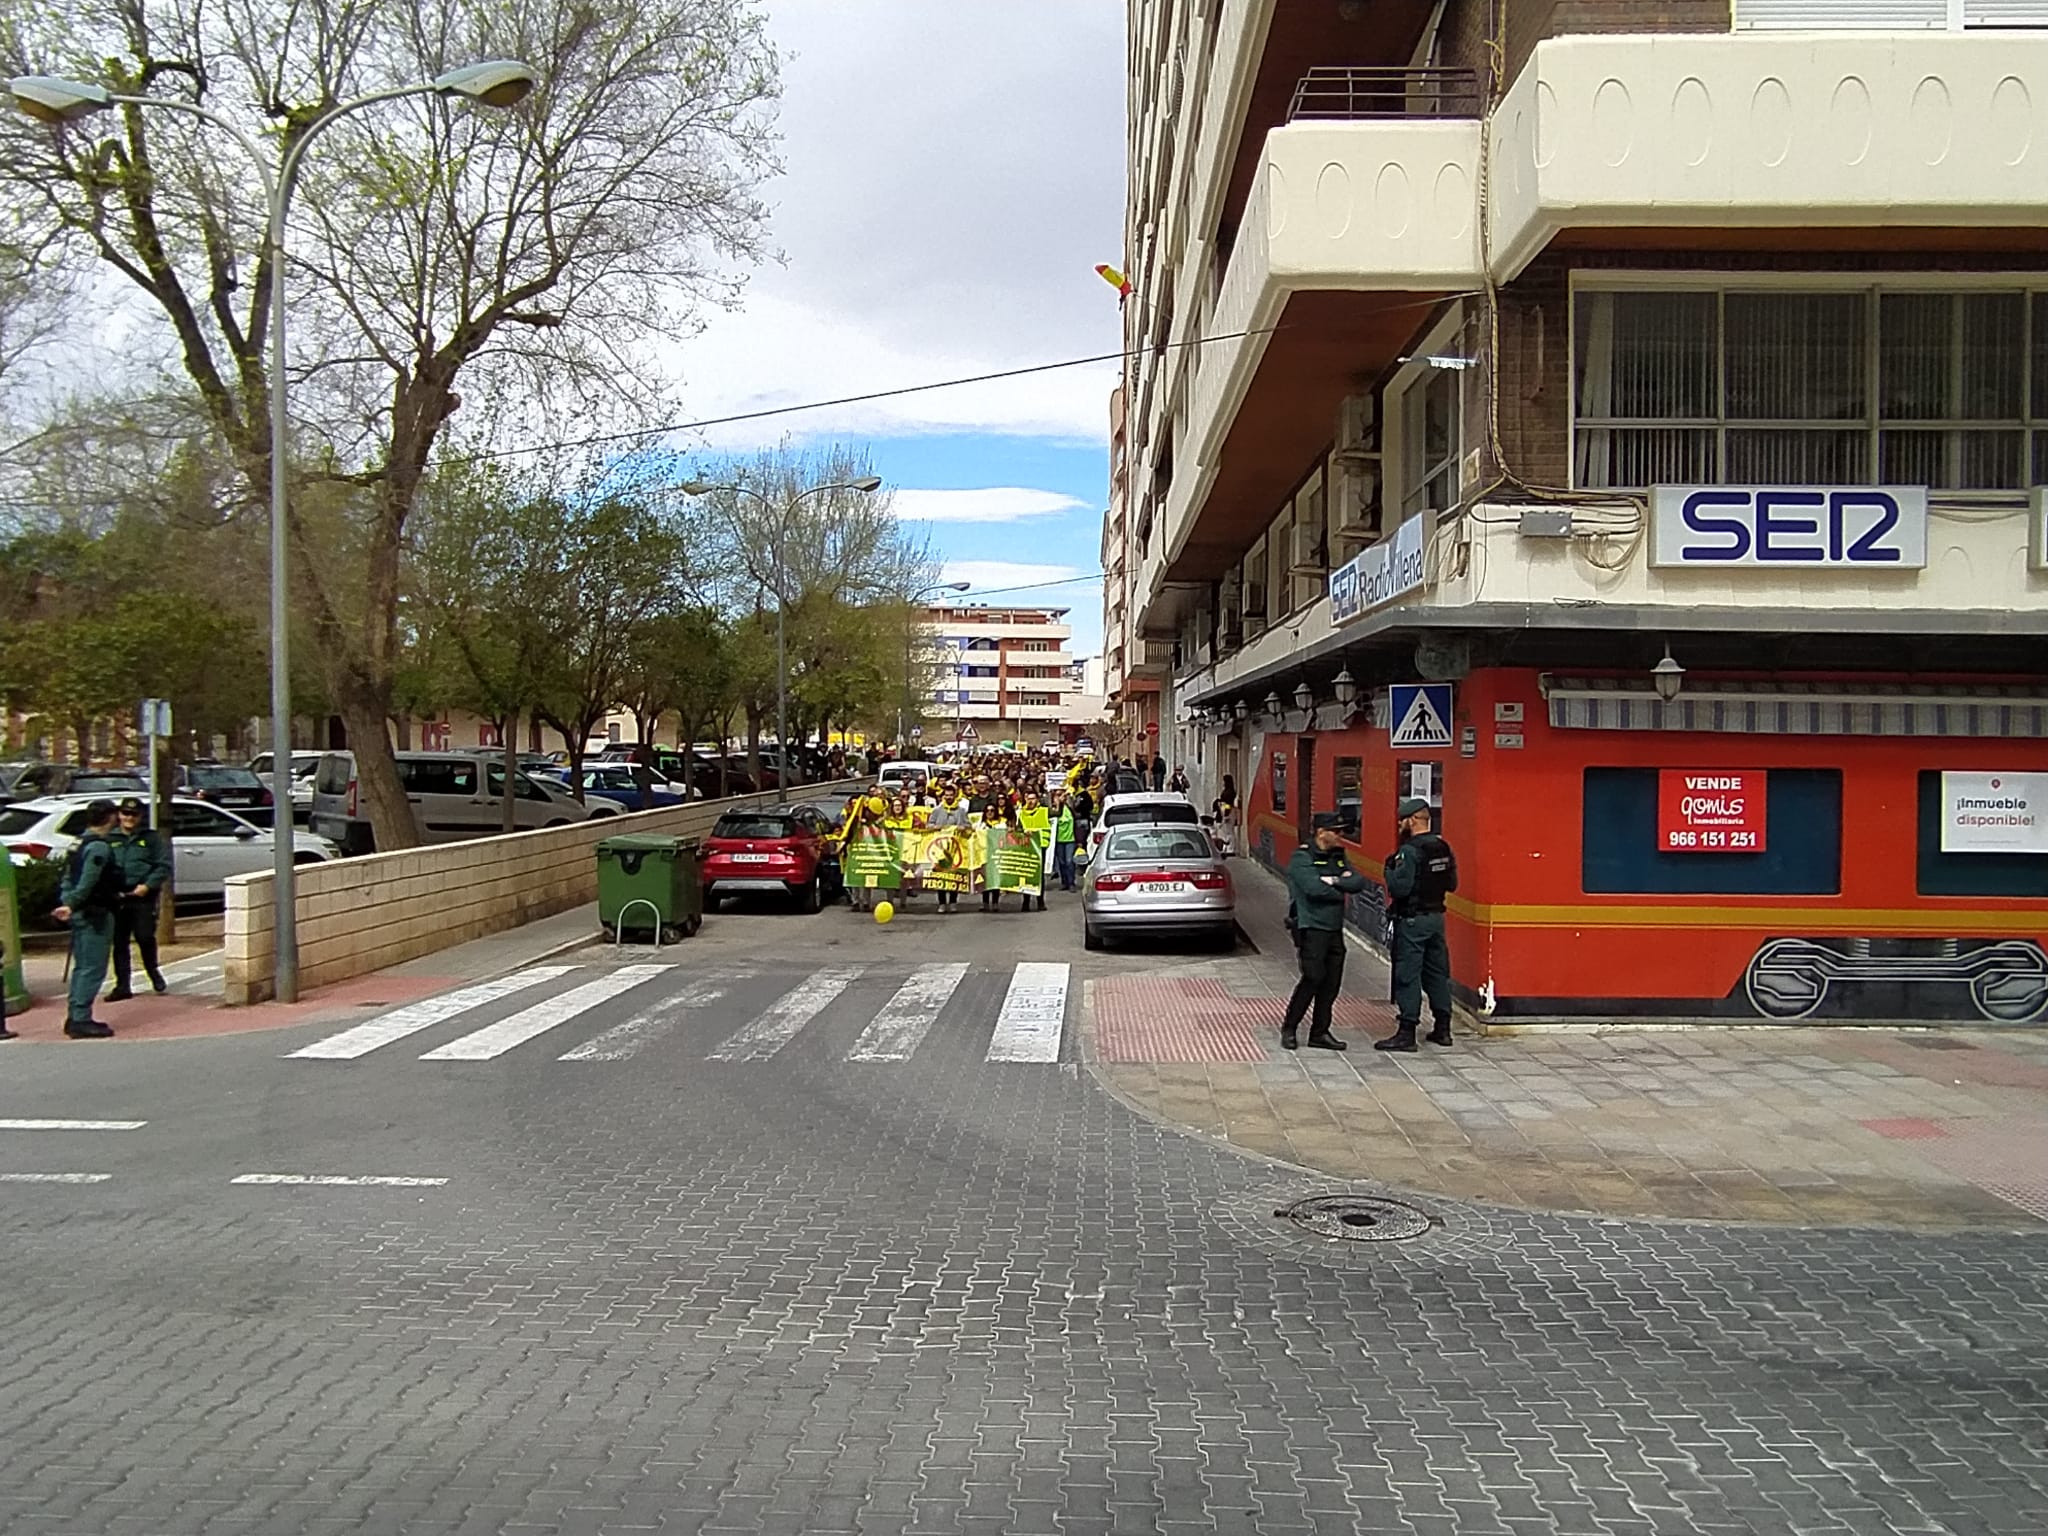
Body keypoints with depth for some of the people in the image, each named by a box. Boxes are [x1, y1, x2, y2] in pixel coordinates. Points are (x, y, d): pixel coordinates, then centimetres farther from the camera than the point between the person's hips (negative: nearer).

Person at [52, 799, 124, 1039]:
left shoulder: (78, 844, 15)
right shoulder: (100, 847, -16)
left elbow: (68, 878, 16)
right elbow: (87, 882, -23)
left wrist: (67, 903, 11)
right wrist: (71, 905, -22)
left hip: (81, 914, 10)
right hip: (95, 914, -10)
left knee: (82, 967, 15)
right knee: (93, 969, -7)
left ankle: (74, 1018, 20)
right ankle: (81, 1021, -7)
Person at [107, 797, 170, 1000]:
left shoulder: (151, 837, 5)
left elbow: (164, 866, 1)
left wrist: (148, 885, -12)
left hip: (143, 897, -3)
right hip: (117, 898, 3)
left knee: (145, 937, -5)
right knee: (119, 942, 4)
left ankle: (153, 971, 22)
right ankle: (122, 986, 10)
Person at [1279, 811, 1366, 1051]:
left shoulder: (1339, 857, 14)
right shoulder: (1302, 858, -9)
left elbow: (1359, 882, 3)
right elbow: (1314, 888, -22)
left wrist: (1334, 881, -14)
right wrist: (1342, 890, -6)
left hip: (1334, 930, 7)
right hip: (1311, 929, -7)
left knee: (1332, 982, 6)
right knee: (1313, 978, -11)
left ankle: (1320, 1033, 15)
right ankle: (1288, 1029, 3)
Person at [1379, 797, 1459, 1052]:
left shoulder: (1409, 851, -18)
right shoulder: (1443, 848, 7)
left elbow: (1399, 888, -23)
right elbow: (1451, 884, 14)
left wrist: (1390, 871, -7)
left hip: (1412, 920, -8)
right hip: (1436, 916, 8)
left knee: (1408, 975, -3)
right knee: (1438, 972, 14)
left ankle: (1406, 1032, -2)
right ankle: (1442, 1028, 22)